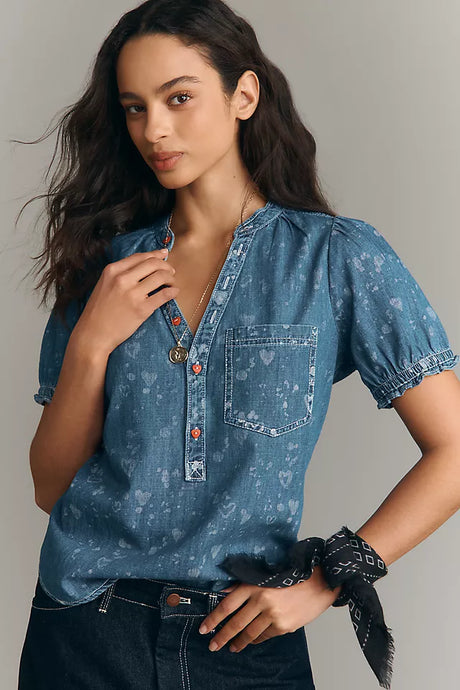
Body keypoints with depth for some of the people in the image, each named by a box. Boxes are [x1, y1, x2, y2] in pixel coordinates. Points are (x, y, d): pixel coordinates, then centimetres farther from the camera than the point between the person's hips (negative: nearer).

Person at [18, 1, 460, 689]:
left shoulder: (338, 256, -6)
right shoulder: (104, 265, 2)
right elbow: (50, 488, 2)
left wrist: (323, 582, -11)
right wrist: (89, 344, -12)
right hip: (84, 635, 2)